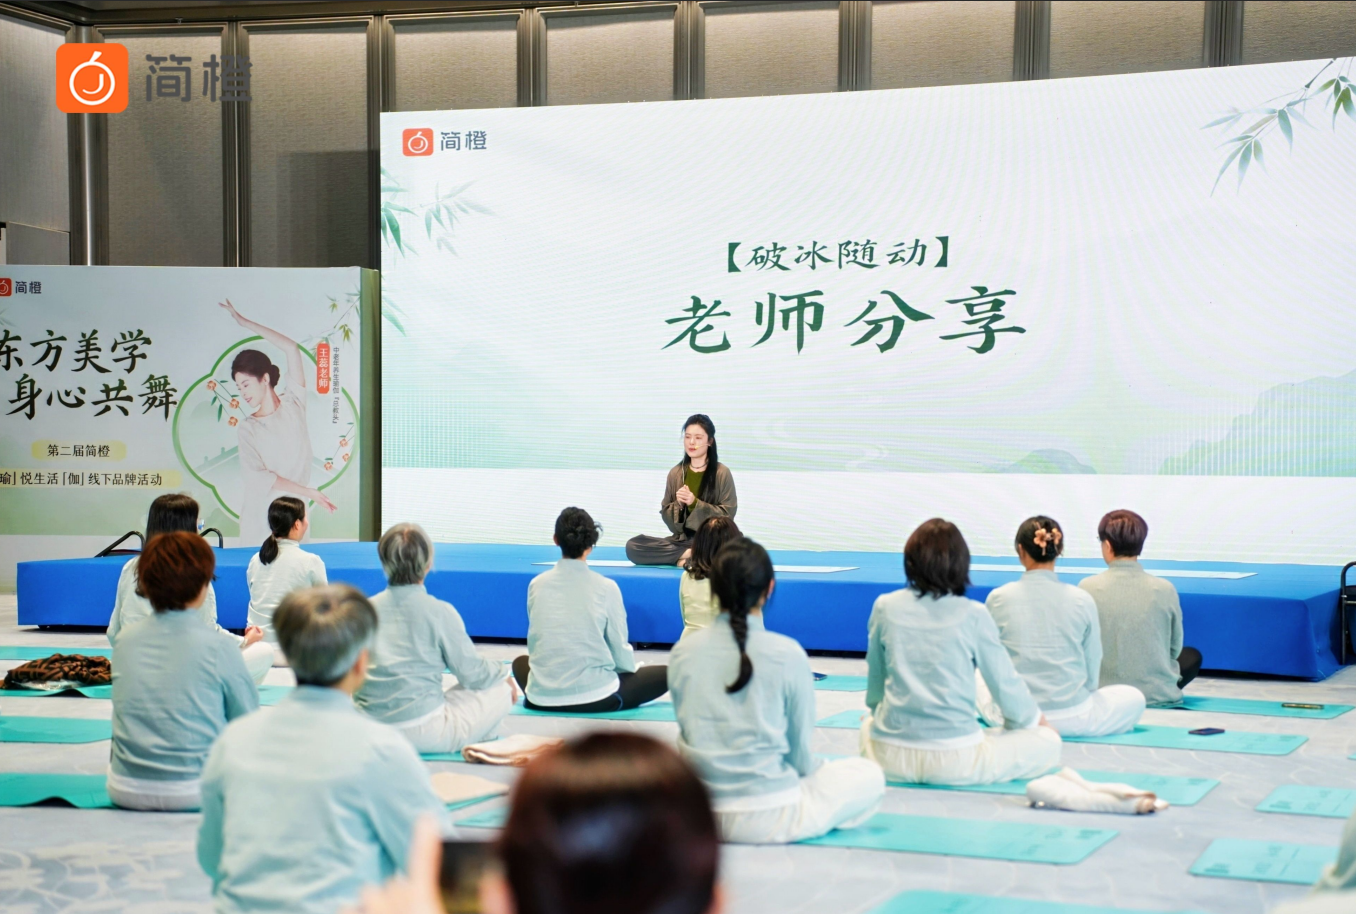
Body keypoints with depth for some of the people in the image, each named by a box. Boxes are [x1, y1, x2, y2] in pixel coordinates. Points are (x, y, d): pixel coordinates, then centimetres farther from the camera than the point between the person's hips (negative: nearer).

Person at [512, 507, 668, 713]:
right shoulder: (606, 588, -10)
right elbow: (620, 648, -3)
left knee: (520, 663, 36)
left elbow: (534, 644, 8)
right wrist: (629, 667, 19)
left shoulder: (537, 584, -1)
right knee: (665, 674, 14)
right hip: (595, 697, -2)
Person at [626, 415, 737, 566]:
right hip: (681, 539, 5)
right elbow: (666, 515, 11)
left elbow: (727, 514, -5)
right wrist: (678, 504, -11)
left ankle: (682, 557, -22)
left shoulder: (722, 473, -1)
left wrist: (695, 503, -16)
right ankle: (691, 554, -20)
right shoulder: (675, 473, 10)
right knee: (632, 546, -21)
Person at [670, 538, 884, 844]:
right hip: (766, 819, -5)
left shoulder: (682, 652, -4)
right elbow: (800, 753, -6)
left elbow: (688, 730, 6)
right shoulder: (788, 655, -15)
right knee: (870, 776, 15)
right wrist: (814, 766, 17)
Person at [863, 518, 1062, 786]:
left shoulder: (885, 607, 0)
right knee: (1047, 743, 12)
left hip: (889, 755, 4)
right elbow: (1006, 684, 1)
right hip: (953, 760, -4)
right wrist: (1034, 718, 22)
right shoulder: (973, 616, -9)